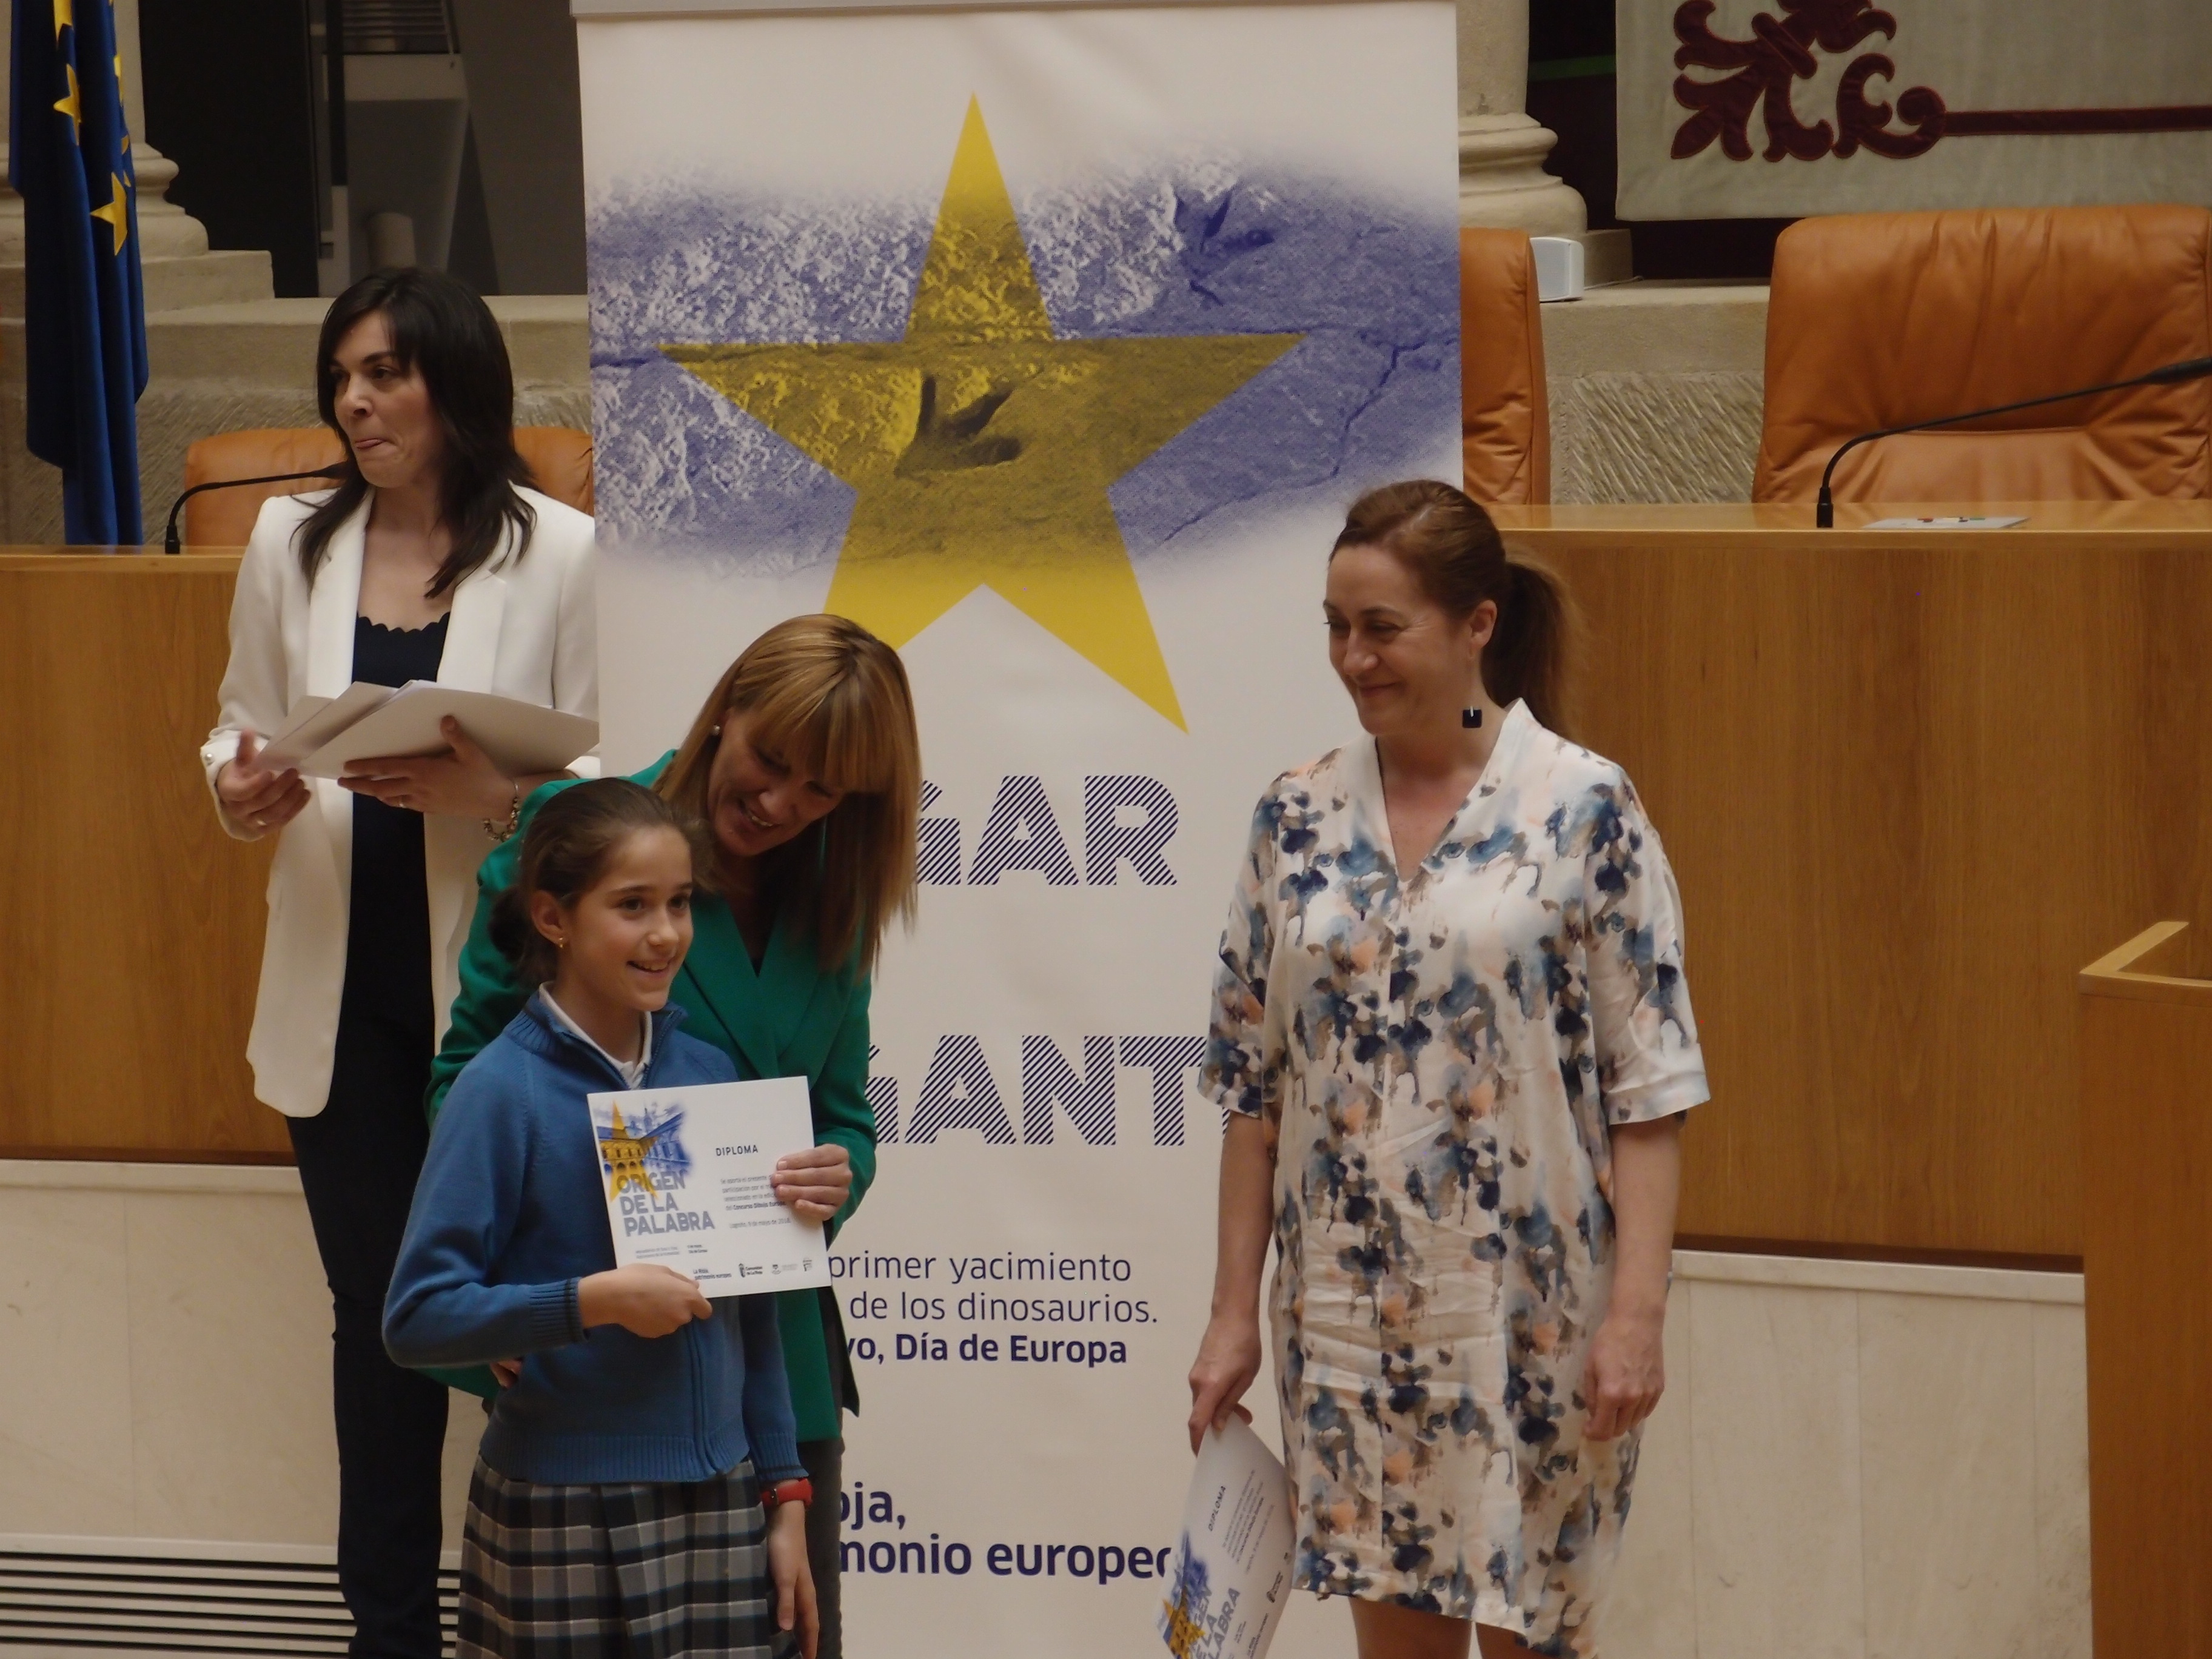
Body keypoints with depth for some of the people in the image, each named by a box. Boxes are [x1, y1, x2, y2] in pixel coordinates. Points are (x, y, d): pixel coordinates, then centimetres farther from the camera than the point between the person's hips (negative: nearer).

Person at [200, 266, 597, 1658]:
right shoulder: (293, 542, 8)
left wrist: (489, 796, -23)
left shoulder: (562, 554, -5)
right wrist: (239, 789, -9)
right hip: (346, 986, 4)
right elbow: (244, 722, 13)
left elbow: (611, 783, -6)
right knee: (377, 1319, 10)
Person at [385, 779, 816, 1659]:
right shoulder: (504, 1090, -8)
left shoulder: (709, 1076, 6)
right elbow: (417, 1317, -12)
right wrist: (593, 1300, -20)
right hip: (559, 1517, -4)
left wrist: (785, 1498, 10)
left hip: (716, 1507, 4)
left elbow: (752, 1311, 13)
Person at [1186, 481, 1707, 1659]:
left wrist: (1636, 1311, -13)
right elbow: (1253, 1085, 9)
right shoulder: (1299, 820, 5)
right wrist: (1232, 1313, 7)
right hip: (1346, 1313, 4)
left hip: (1529, 1311, -3)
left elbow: (1649, 1086, -8)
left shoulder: (1584, 810, -6)